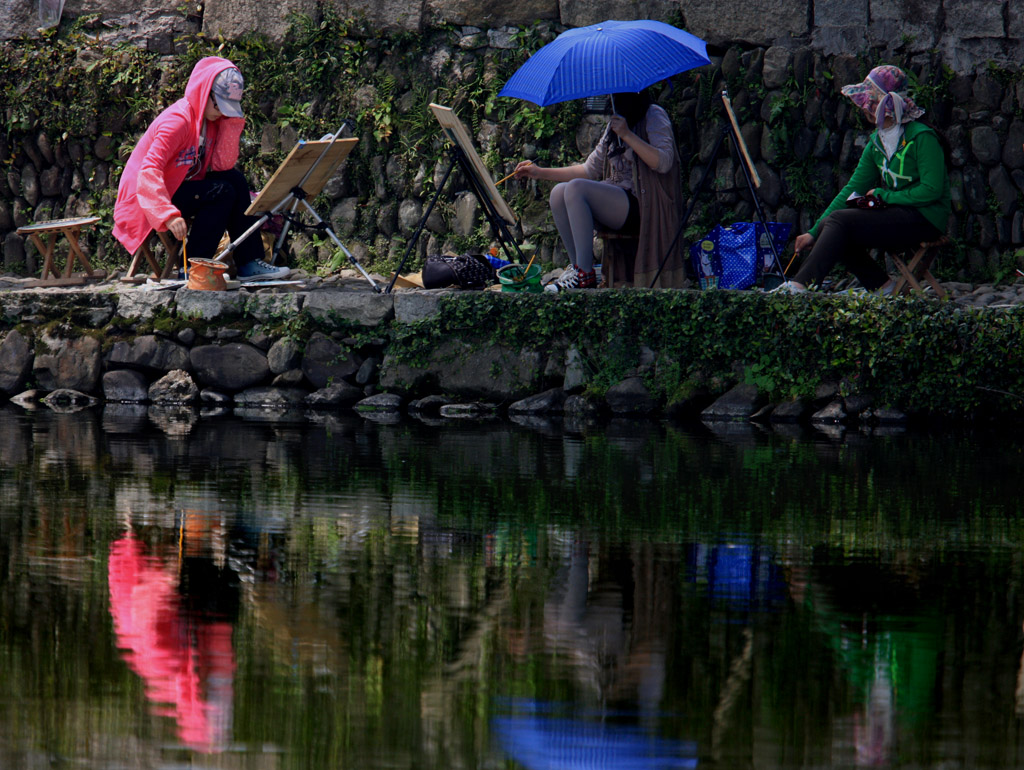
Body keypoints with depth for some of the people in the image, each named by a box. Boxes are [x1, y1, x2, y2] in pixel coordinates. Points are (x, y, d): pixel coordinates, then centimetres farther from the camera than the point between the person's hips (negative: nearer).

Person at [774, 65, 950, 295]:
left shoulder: (921, 137, -13)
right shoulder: (877, 141, 11)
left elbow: (931, 190, -18)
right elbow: (854, 188, 11)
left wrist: (884, 195, -12)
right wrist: (814, 233, 4)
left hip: (924, 219, -8)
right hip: (895, 215, 8)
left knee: (839, 220, -23)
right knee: (829, 225, -10)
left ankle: (800, 286, -30)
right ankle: (881, 286, -7)